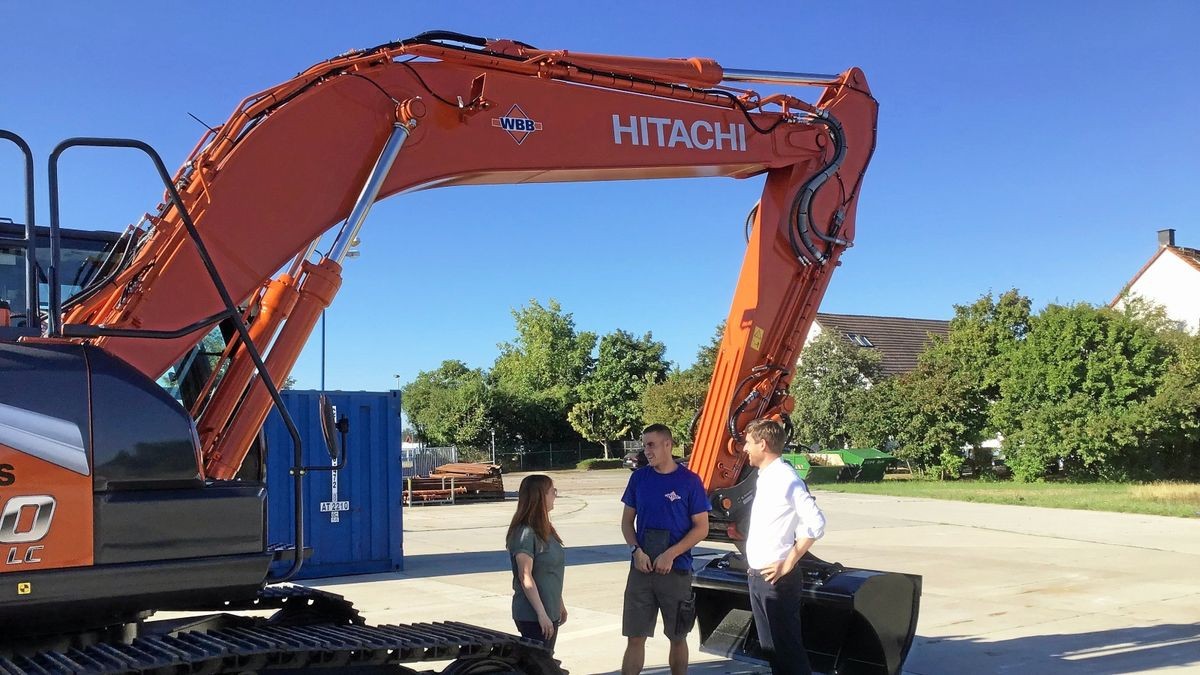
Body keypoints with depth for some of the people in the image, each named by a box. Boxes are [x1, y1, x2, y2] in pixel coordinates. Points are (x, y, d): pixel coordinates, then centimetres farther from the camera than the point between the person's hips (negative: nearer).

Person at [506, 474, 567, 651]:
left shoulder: (545, 530, 11)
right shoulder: (525, 533, -18)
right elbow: (525, 577, -20)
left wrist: (559, 604, 21)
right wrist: (542, 614, -21)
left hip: (550, 612, 9)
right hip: (532, 615, -9)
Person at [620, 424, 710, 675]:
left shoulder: (689, 481, -5)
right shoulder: (639, 478, 4)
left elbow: (701, 528, -4)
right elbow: (627, 521, 10)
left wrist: (670, 555, -15)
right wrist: (637, 551, -8)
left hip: (676, 570, -2)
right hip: (641, 567, 2)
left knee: (678, 637, 10)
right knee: (635, 637, 1)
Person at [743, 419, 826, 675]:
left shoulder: (785, 478, -16)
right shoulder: (765, 477, 11)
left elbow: (815, 523, -23)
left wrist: (788, 564, -19)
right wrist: (754, 570, 12)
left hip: (775, 579, -9)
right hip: (757, 577, 9)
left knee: (787, 647, -3)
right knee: (771, 647, 16)